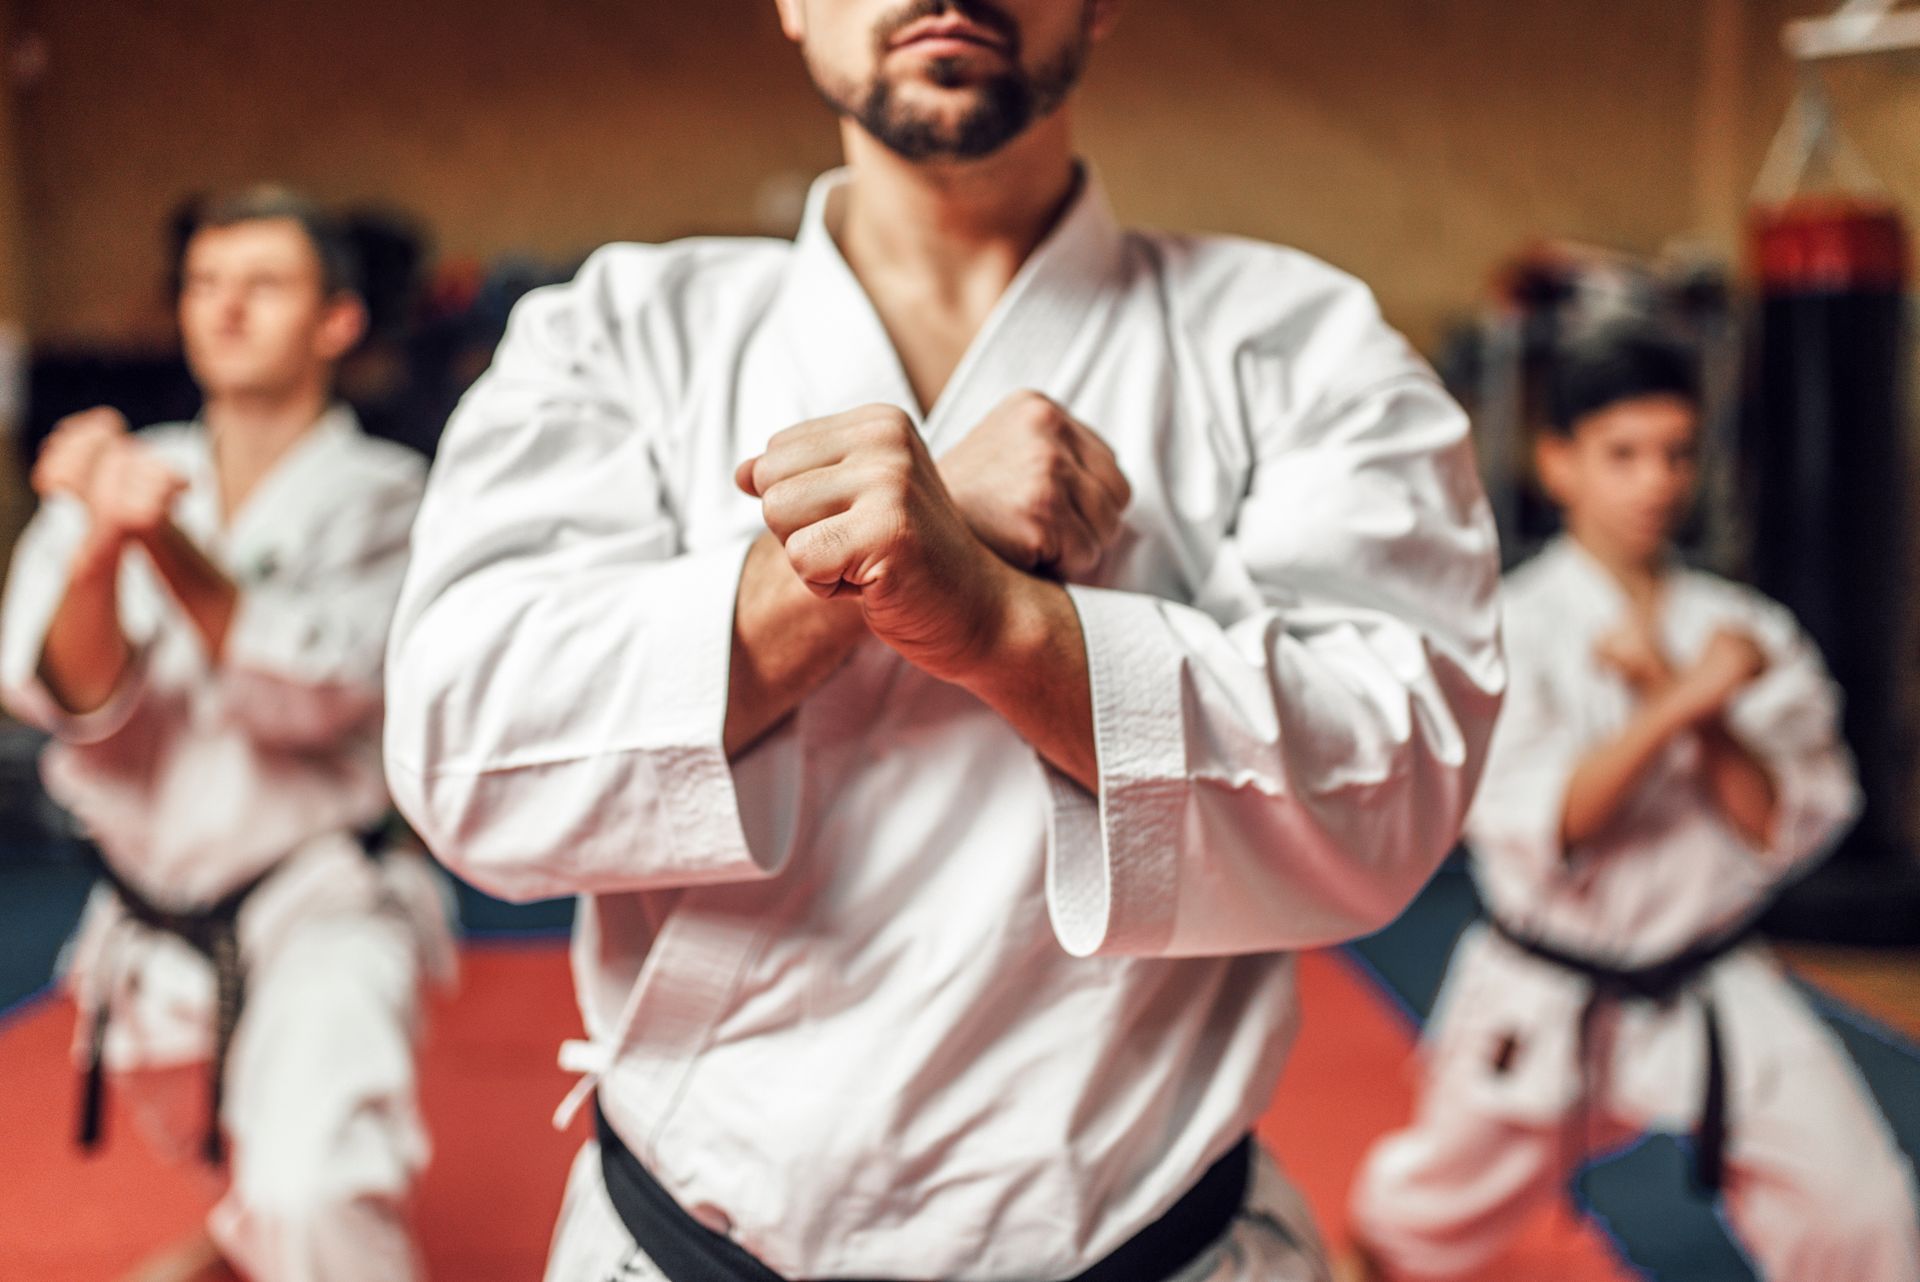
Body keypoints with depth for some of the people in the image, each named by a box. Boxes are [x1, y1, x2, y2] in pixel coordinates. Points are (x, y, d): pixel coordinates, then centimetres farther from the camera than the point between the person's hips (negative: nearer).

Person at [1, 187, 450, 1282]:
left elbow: (305, 692, -24)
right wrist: (99, 542, -33)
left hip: (314, 908, -5)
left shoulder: (380, 495, -11)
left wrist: (168, 541, -36)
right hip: (151, 929, 5)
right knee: (209, 1131, 30)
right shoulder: (130, 472, 0)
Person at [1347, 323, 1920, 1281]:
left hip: (1716, 997, 2)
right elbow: (1532, 831, -23)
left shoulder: (1744, 628, -2)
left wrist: (1674, 694, -20)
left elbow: (1792, 829, -8)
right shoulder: (1514, 626, -12)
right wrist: (1679, 705, -30)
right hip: (1546, 1007, -2)